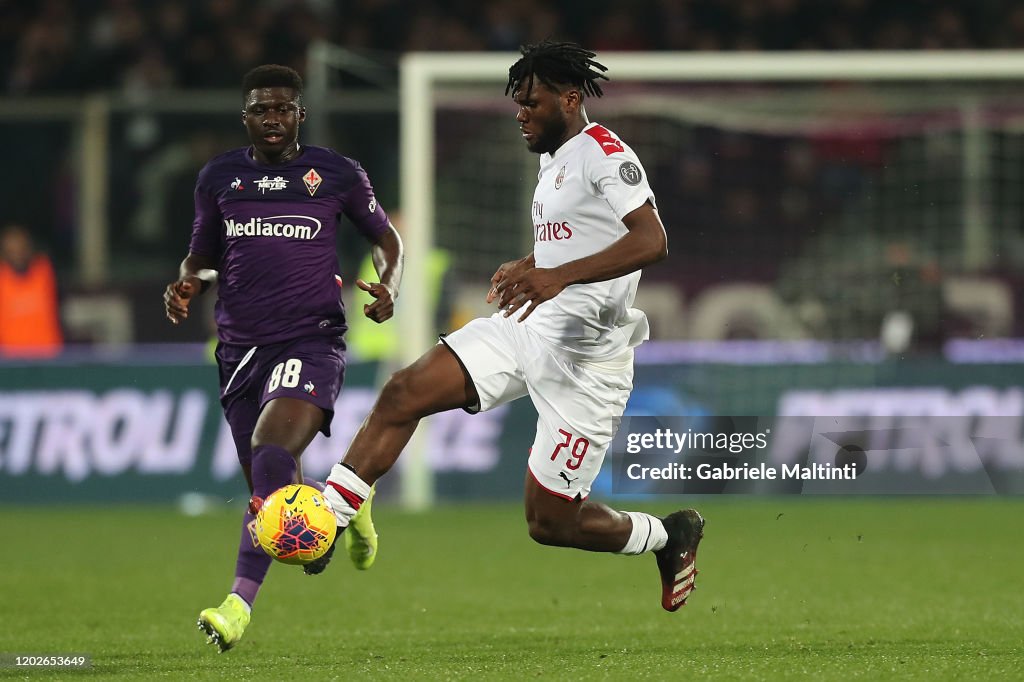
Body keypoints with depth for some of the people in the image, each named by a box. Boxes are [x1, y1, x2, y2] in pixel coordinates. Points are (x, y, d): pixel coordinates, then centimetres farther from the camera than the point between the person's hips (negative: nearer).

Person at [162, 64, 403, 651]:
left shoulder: (337, 174, 4)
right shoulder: (219, 178, 11)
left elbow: (386, 238, 17)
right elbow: (203, 259, 22)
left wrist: (390, 287, -3)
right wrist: (185, 289, -1)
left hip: (312, 341, -4)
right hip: (241, 348, 4)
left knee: (271, 458, -26)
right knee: (277, 491, 7)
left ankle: (241, 602, -30)